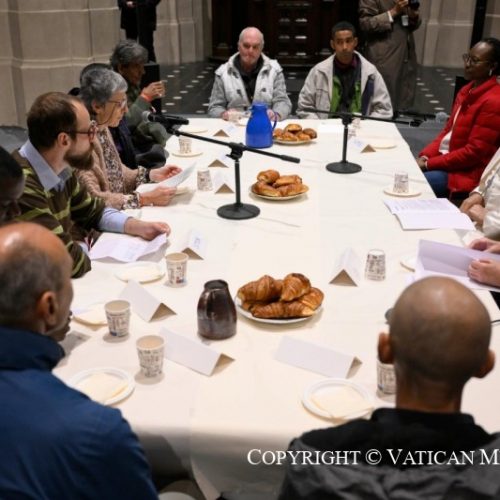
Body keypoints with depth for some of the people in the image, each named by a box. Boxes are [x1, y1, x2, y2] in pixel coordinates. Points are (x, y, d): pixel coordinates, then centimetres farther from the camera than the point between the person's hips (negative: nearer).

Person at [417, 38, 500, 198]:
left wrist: (428, 164, -17)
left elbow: (473, 152, -20)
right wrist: (425, 156, -2)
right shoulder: (467, 90, 11)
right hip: (445, 158, 9)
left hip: (466, 173, -9)